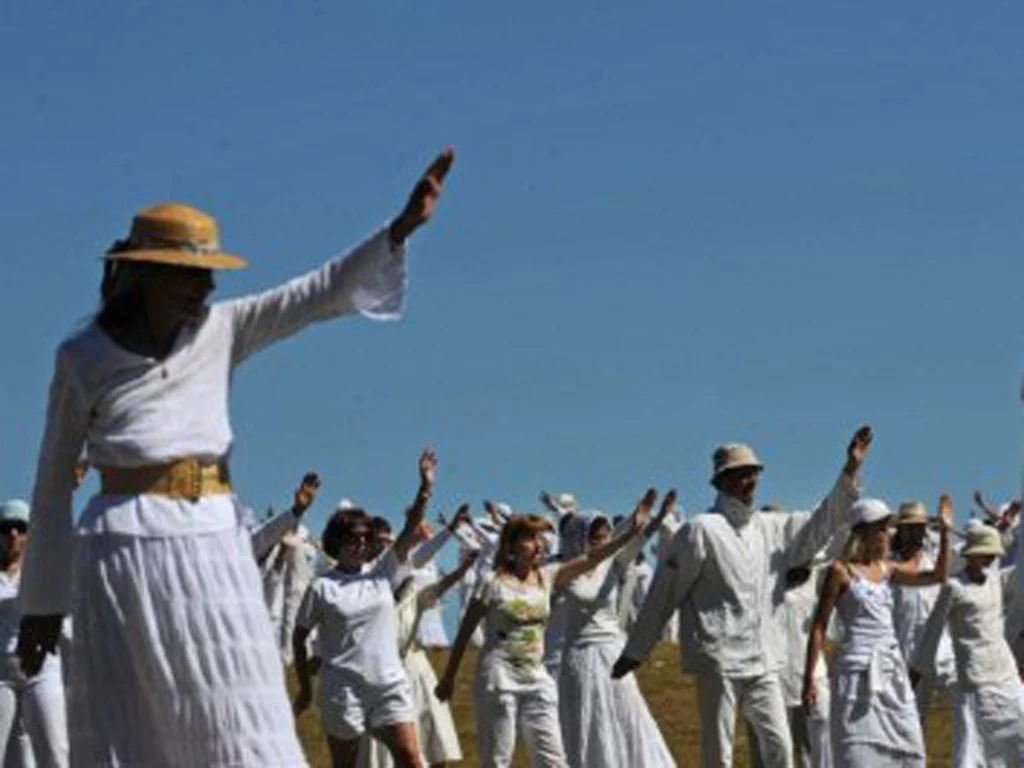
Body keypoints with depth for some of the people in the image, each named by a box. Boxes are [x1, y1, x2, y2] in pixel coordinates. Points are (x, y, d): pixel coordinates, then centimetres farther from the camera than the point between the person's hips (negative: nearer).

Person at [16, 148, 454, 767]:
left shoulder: (221, 332, 5)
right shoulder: (82, 358, -3)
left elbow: (327, 293, -5)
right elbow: (54, 485, 2)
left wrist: (403, 227, -19)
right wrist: (42, 602, 3)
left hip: (215, 554, 3)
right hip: (126, 558, -3)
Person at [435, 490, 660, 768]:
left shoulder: (548, 577, 7)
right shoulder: (494, 583, -7)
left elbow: (591, 559, -2)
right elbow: (465, 632, -2)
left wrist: (630, 532, -14)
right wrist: (448, 677, 1)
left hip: (536, 678, 5)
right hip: (499, 676, -5)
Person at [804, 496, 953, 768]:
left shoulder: (887, 569, 12)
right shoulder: (841, 571, -5)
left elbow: (939, 575, 17)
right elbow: (819, 627, -6)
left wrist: (946, 532, 7)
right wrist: (809, 679, -10)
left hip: (891, 670, 7)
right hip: (858, 671, -7)